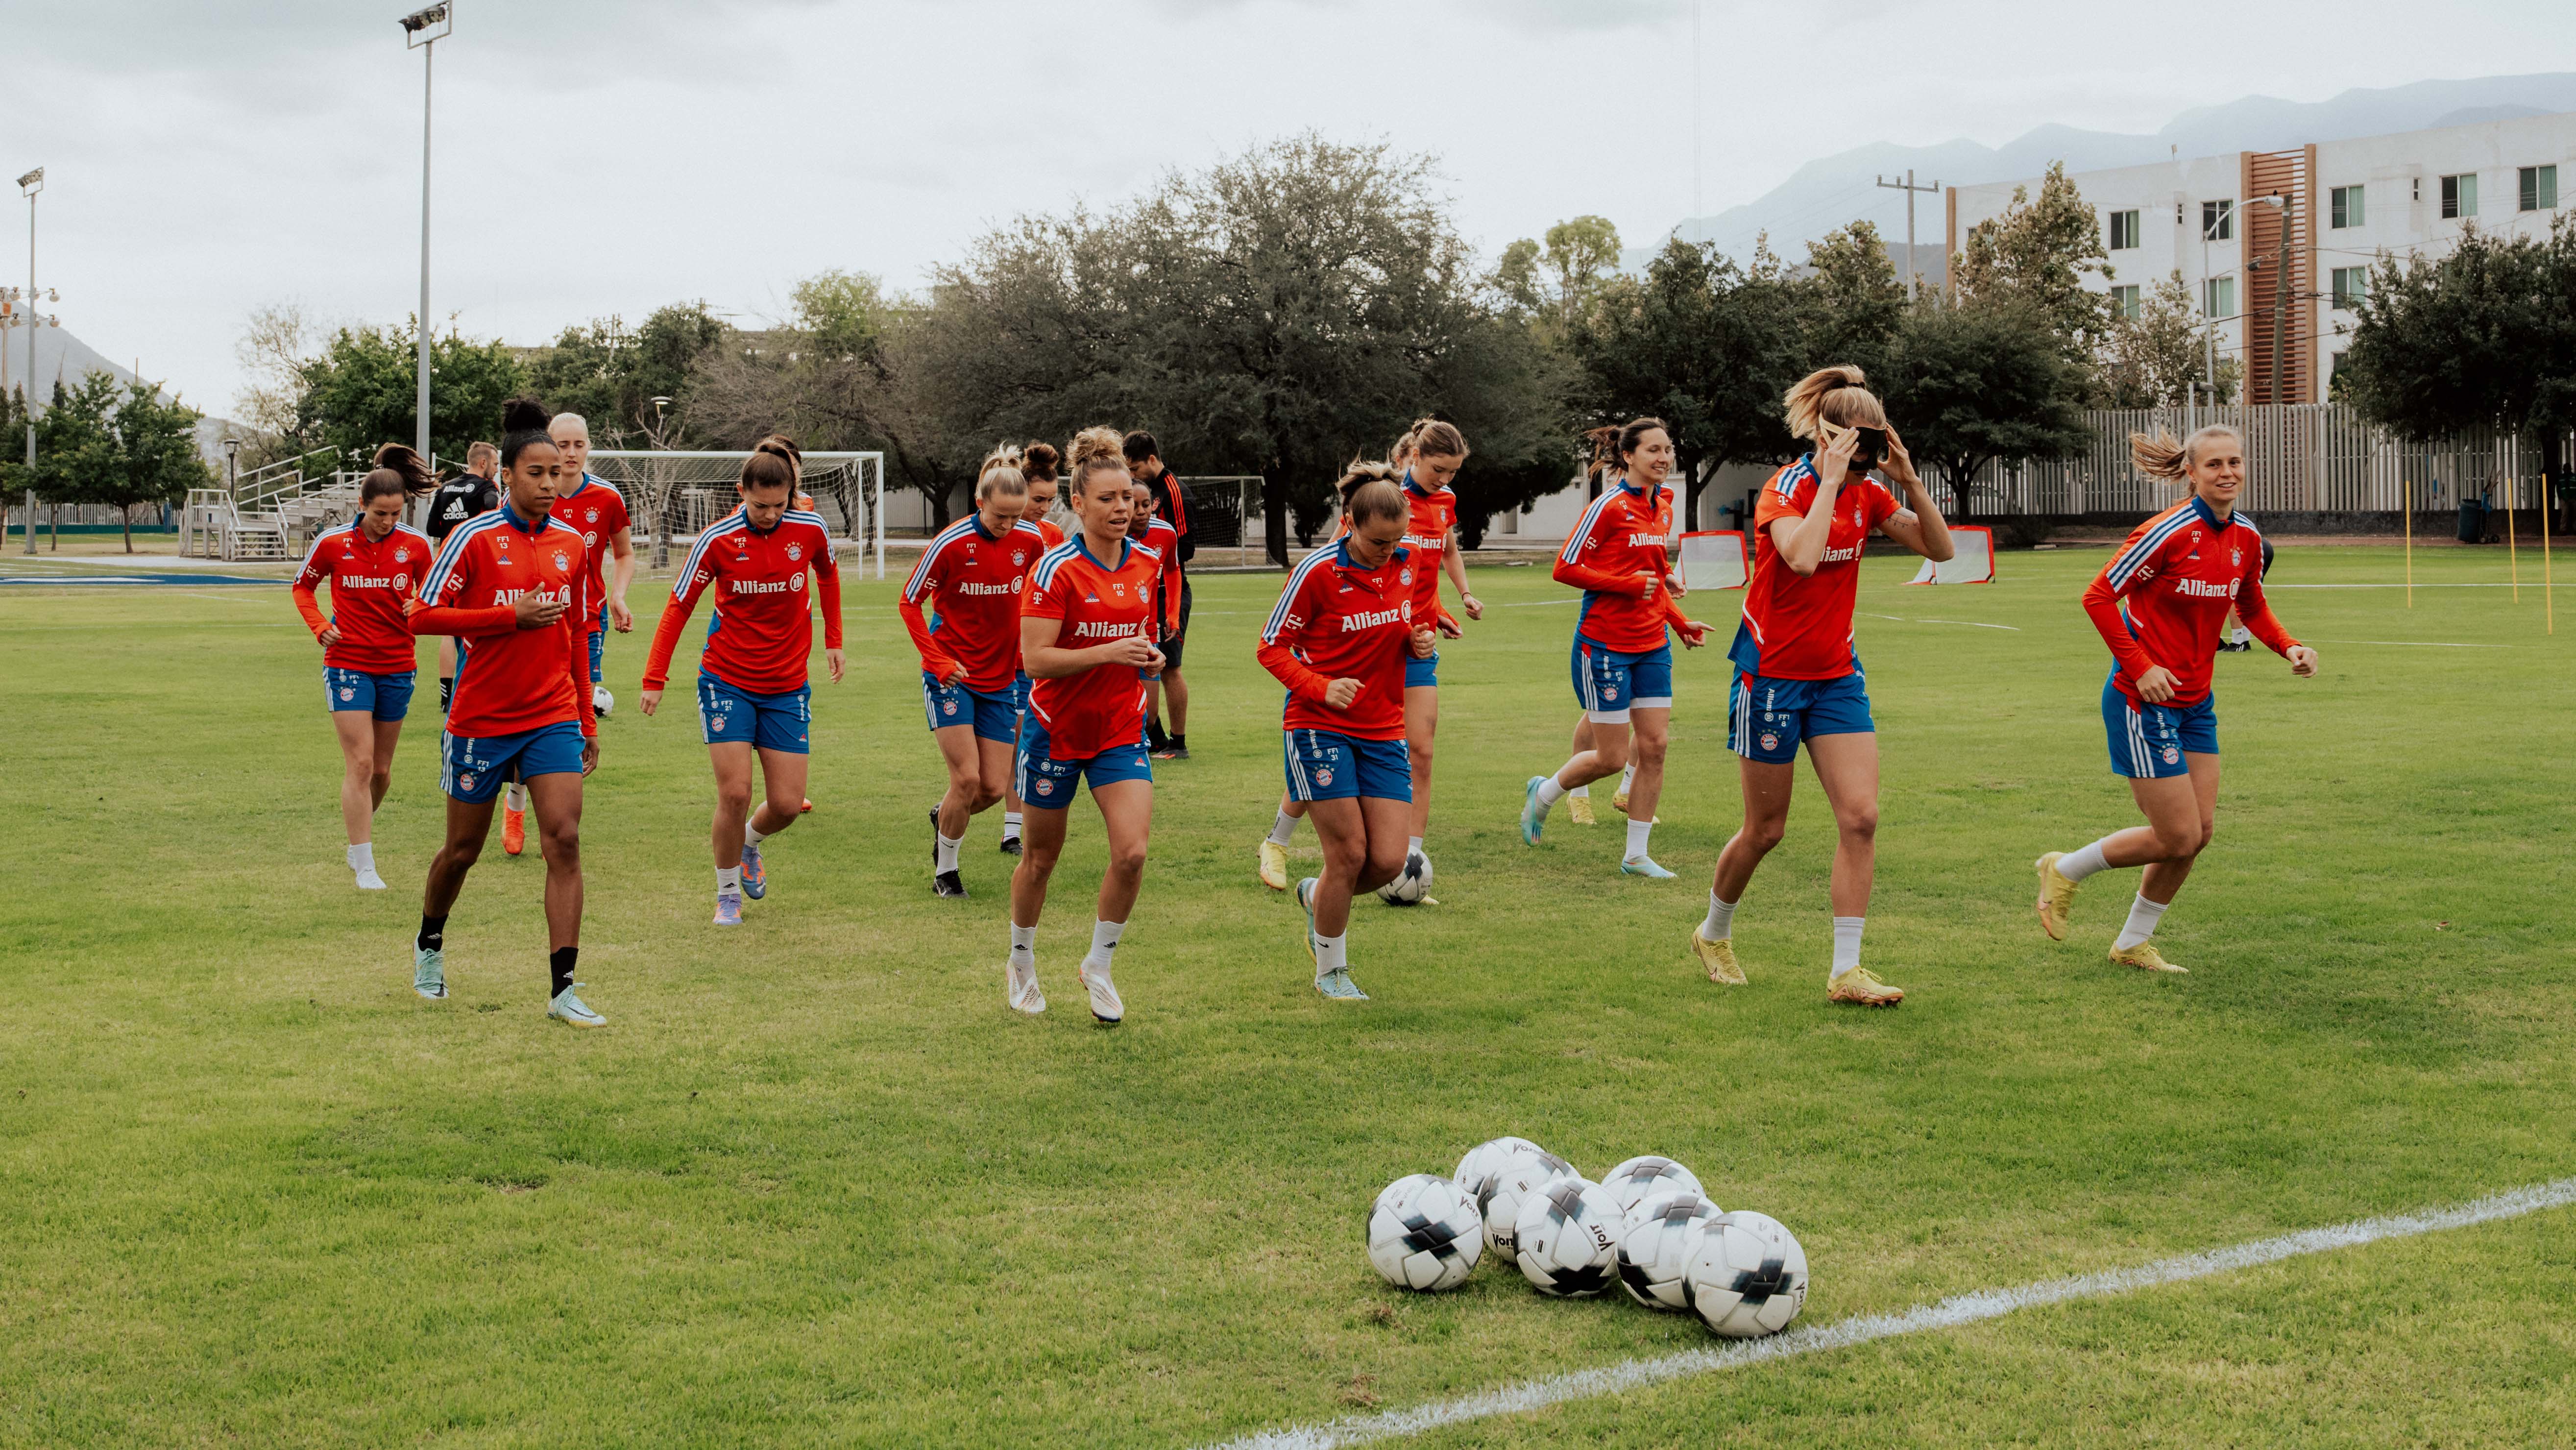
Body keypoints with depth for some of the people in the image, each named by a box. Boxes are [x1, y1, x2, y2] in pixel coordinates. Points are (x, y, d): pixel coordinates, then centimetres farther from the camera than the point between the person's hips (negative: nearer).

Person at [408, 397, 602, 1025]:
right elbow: (422, 616, -13)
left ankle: (563, 989, -12)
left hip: (553, 716, 3)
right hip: (482, 719, -3)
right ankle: (430, 944, 41)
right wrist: (512, 616, -20)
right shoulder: (475, 537, -9)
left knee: (565, 839, -12)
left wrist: (586, 720, 15)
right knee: (464, 848, 11)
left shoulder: (573, 544, 5)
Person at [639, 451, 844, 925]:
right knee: (735, 793, -11)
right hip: (727, 681, -2)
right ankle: (727, 893, 11)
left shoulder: (811, 529, -8)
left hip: (787, 687, 2)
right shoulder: (718, 539, -13)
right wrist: (654, 679, -7)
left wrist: (833, 641, 17)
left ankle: (749, 844, 34)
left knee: (787, 804, -1)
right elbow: (679, 606, -4)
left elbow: (828, 575, 15)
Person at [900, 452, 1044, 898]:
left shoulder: (1032, 540, -5)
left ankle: (942, 817, 34)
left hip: (1001, 677, 4)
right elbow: (908, 602, -6)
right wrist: (938, 659, -14)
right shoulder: (951, 543, -16)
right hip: (952, 676, -4)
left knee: (994, 788, 1)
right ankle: (945, 871, 8)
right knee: (967, 778, -12)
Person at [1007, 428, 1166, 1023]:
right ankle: (1023, 962, 34)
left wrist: (1149, 654, -1)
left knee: (1132, 851, -12)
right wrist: (1109, 652, -29)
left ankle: (1099, 965, 9)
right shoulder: (1057, 569, -16)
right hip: (1057, 728, -4)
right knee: (1041, 858, 10)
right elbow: (1035, 659, -20)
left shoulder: (1147, 563, 2)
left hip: (1122, 729, 4)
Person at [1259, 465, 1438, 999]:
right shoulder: (1317, 571, -13)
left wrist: (1420, 644, -3)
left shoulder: (1407, 565, 3)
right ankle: (1332, 971, 15)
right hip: (1320, 728, -5)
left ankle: (1317, 897, 29)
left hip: (1384, 731, 5)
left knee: (1389, 861, -4)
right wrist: (1322, 687, -22)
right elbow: (1272, 648, -7)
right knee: (1349, 852, -6)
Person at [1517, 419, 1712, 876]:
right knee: (1612, 758, -3)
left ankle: (1637, 854, 12)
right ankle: (1543, 793, 26)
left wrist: (1681, 622, 11)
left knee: (1655, 745, 1)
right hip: (1605, 645, -7)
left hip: (1652, 645, 7)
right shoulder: (1611, 506, -13)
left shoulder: (1663, 507, 10)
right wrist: (1631, 584, -17)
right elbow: (1566, 568, -14)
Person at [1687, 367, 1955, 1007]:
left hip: (1837, 674, 5)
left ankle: (1846, 971, -5)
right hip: (1772, 672, -5)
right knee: (1766, 828, 4)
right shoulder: (1784, 490, -17)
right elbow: (1802, 557, -37)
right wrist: (1830, 479, -31)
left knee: (1861, 816, -9)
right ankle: (1713, 933, 31)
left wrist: (1911, 479, -12)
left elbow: (1940, 547, 0)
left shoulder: (1868, 494, 2)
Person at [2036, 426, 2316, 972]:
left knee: (2200, 831, 7)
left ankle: (2133, 944, 24)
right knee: (2178, 838, -6)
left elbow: (2252, 609, 19)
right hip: (2144, 700, -8)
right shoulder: (2168, 533, -19)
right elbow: (2099, 597, -15)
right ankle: (2064, 871, 17)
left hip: (2195, 702, 8)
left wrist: (2288, 647, 0)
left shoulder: (2246, 538, 4)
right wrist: (2140, 667, -20)